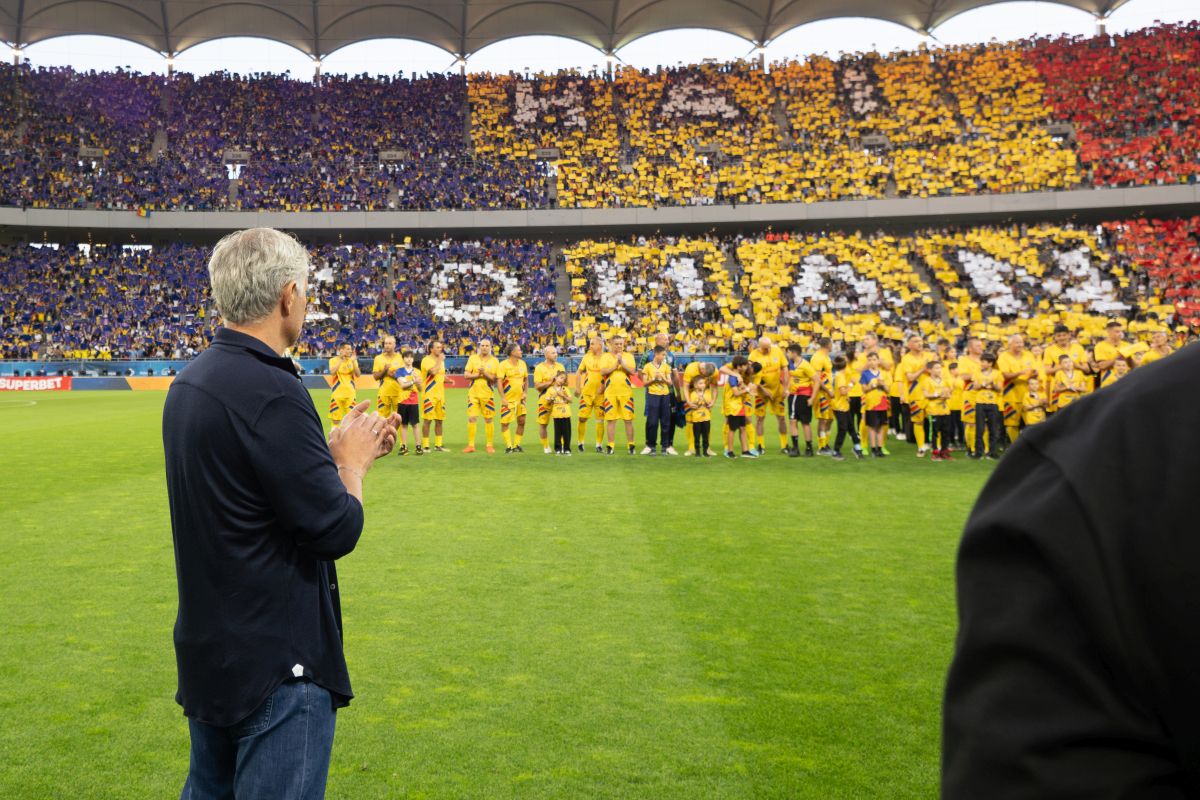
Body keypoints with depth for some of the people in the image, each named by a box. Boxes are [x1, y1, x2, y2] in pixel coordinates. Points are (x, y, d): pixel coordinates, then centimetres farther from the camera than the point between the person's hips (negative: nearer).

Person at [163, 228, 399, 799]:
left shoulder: (189, 382, 5)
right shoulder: (269, 391, -23)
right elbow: (337, 529, -21)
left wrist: (334, 451, 9)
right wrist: (352, 462, -4)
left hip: (208, 650, 9)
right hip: (275, 665, -9)